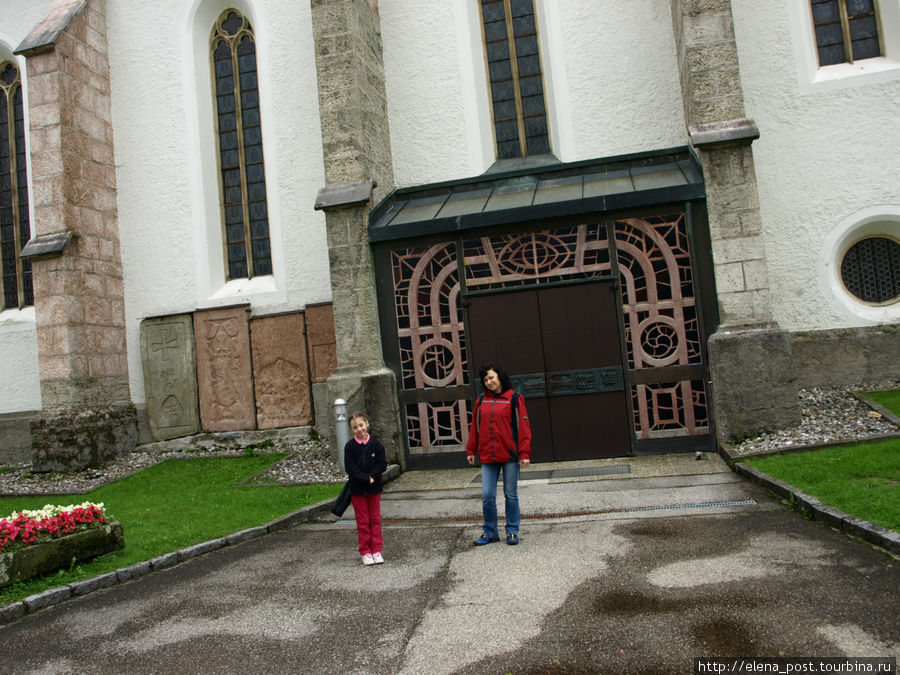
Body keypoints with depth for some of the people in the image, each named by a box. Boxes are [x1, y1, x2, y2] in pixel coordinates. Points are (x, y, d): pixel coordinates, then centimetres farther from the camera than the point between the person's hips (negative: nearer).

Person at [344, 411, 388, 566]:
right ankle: (365, 552, 16)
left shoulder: (376, 444, -3)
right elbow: (350, 468, -12)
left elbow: (382, 464, -6)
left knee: (375, 519, 8)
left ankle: (376, 550, 17)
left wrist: (372, 476, -20)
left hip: (374, 488, 1)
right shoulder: (350, 447, -7)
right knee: (362, 521, 6)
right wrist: (366, 479, -20)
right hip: (357, 489, -1)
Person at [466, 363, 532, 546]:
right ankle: (490, 532, 19)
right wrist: (471, 450, 12)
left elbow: (523, 427, -5)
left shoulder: (514, 399, -3)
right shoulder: (481, 400, 8)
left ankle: (512, 531, 20)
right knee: (487, 496, 4)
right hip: (487, 457, 3)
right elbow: (475, 427, 14)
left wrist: (524, 453, -10)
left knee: (511, 495, 7)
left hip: (510, 455, -3)